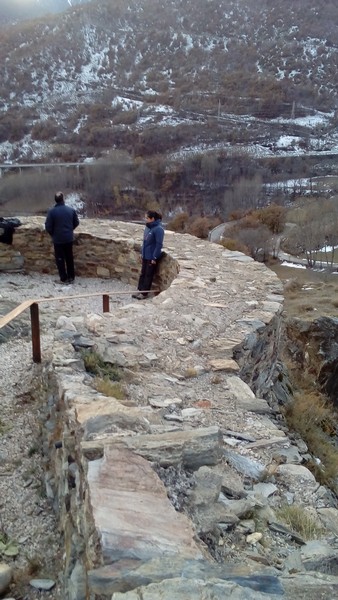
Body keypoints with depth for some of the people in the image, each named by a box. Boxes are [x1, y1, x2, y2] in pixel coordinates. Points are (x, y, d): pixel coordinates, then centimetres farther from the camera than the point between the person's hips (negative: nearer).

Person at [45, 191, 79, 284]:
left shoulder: (51, 211, -13)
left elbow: (48, 226, -11)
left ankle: (64, 279, 12)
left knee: (60, 259, 9)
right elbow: (76, 223, 7)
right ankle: (71, 277, 22)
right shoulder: (71, 210, -4)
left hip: (58, 239, -3)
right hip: (69, 238, 3)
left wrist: (53, 234, 8)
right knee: (69, 258, 15)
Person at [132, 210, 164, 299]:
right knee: (142, 274, 15)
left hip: (152, 257, -8)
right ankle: (140, 290, 25)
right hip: (145, 255, 8)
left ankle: (144, 293, 13)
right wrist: (142, 252, 13)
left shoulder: (158, 229, -20)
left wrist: (154, 258, -19)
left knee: (148, 275, 4)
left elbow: (159, 245, -19)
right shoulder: (148, 227, 5)